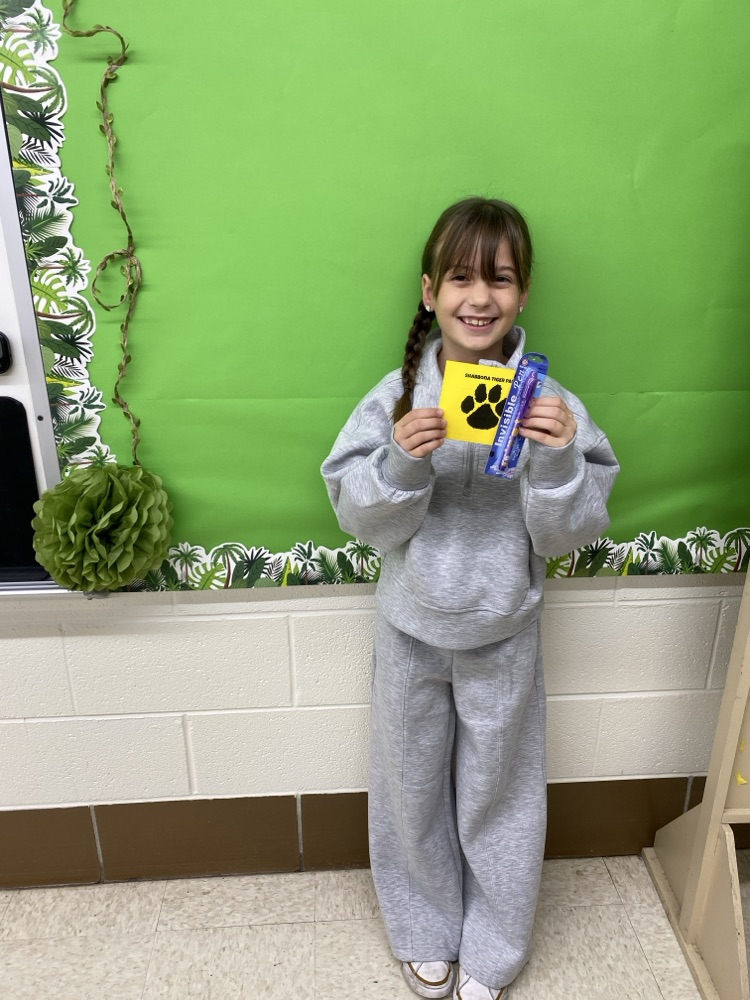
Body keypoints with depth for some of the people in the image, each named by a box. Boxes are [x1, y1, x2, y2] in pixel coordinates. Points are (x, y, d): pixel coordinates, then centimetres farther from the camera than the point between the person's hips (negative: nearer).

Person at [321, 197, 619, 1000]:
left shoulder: (549, 404, -11)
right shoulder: (398, 394, -11)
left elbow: (568, 536, -10)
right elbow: (362, 519, -10)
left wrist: (558, 460, -28)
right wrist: (402, 461, -29)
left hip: (503, 635, 0)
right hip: (412, 629, 1)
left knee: (500, 796, 17)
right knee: (413, 790, 19)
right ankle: (426, 933, 48)